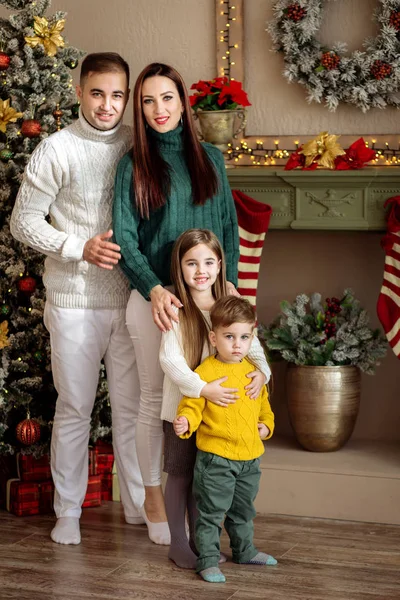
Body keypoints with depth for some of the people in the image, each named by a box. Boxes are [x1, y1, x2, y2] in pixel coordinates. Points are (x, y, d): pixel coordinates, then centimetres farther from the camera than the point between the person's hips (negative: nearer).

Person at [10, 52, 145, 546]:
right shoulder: (57, 150, -5)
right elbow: (24, 222, -4)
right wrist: (81, 248, -16)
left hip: (130, 299, 3)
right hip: (75, 302, -3)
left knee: (132, 407, 10)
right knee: (74, 408, 6)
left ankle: (138, 504, 23)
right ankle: (67, 510, 19)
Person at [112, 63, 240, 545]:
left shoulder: (209, 158, 8)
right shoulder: (134, 164, 0)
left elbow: (228, 225, 11)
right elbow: (124, 236, -4)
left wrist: (230, 279, -2)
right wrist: (154, 289, -17)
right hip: (154, 296, -2)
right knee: (155, 396, 5)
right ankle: (152, 496, 18)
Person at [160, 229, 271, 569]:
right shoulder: (177, 310, -14)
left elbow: (252, 345, 1)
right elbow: (169, 358, -21)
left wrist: (261, 372, -19)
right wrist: (201, 388, -31)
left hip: (217, 408, 4)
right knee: (180, 474, 6)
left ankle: (199, 540, 28)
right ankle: (178, 544, 18)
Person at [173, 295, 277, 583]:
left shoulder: (253, 370, 7)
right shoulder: (205, 372, -14)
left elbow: (263, 402, 21)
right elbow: (192, 406, -14)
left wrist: (266, 424, 4)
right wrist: (185, 422, -33)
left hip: (249, 457, 6)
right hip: (216, 458, -6)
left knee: (243, 510, 24)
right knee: (212, 513, -2)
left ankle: (245, 550, 41)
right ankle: (208, 561, 8)